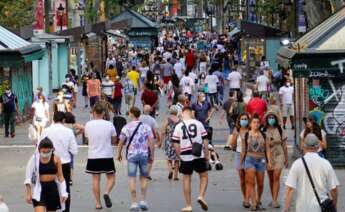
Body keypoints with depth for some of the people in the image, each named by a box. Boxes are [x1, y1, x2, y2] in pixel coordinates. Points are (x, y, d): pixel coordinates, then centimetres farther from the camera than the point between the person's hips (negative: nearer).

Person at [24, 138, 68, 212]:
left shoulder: (56, 159, -2)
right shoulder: (34, 159, -6)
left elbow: (60, 177, 4)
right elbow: (28, 178, 0)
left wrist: (63, 193, 0)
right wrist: (28, 194, -1)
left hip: (52, 189, 2)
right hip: (39, 189, -2)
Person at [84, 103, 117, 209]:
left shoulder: (88, 125, -6)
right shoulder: (109, 124, -7)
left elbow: (87, 137, 9)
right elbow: (114, 140, 4)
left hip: (93, 156, 1)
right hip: (107, 156, -1)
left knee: (95, 179, 8)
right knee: (111, 177, 12)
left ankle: (98, 203, 7)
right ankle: (107, 193, -15)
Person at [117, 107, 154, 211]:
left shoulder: (126, 127, -1)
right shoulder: (146, 127, 2)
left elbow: (121, 142, 1)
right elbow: (151, 141, -1)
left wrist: (119, 154, 15)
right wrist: (151, 155, 6)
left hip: (131, 154, -1)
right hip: (144, 154, 2)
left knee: (132, 179, 1)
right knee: (144, 177, 14)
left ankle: (134, 203, -1)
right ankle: (143, 201, 10)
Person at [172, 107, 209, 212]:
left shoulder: (178, 126, 0)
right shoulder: (198, 124, -1)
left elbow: (176, 144, -1)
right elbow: (205, 140, 0)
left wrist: (179, 156, 11)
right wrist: (207, 155, 9)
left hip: (185, 157, 1)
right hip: (199, 155, -1)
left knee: (186, 179, 10)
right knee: (204, 176, 16)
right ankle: (201, 196, -6)